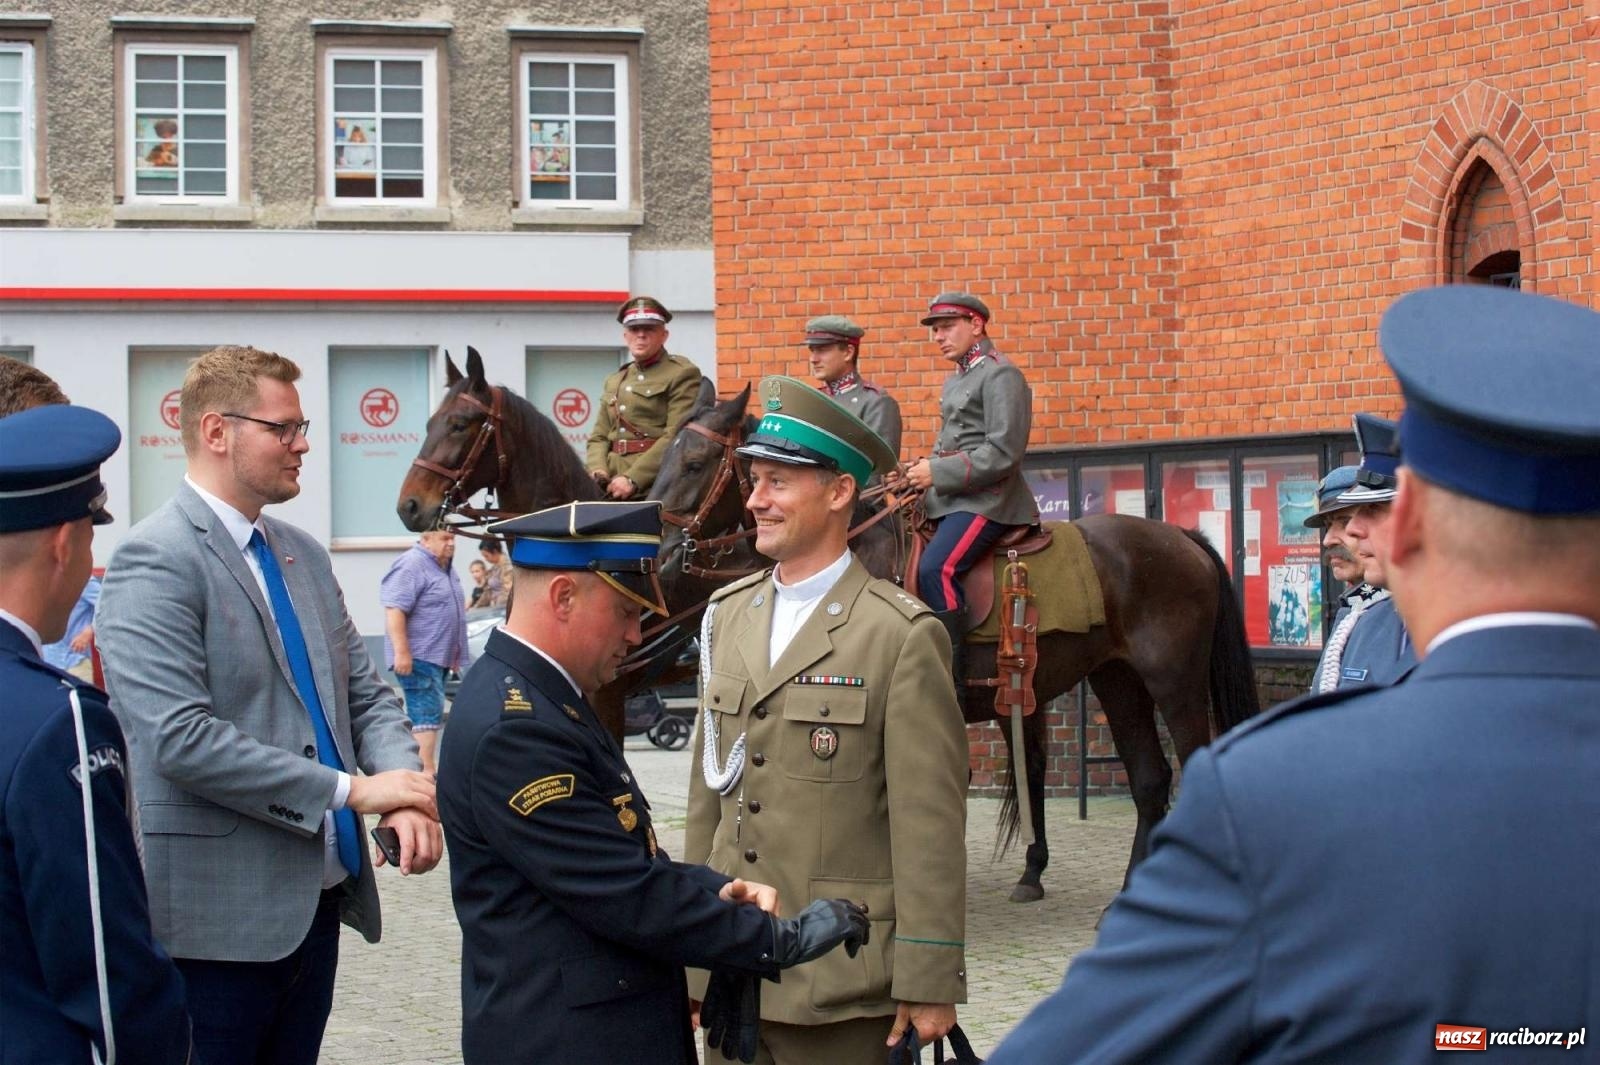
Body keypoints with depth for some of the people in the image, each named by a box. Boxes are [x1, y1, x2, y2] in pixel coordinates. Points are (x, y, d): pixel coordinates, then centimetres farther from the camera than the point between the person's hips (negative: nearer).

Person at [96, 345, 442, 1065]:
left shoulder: (303, 555, 13)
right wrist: (351, 790, -19)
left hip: (318, 898, 8)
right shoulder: (156, 561, -13)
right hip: (218, 913, -8)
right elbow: (180, 738, -22)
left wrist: (405, 793, -8)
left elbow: (365, 694, 13)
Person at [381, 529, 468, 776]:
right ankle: (427, 771, -18)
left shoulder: (444, 568, 16)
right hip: (417, 658, -10)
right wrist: (401, 652, -27)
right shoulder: (412, 565, -15)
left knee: (429, 714, 12)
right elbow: (394, 609, -22)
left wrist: (455, 653, 27)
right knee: (426, 714, -15)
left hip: (439, 656, 10)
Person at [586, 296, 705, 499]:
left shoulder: (682, 374, 0)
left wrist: (632, 479, -18)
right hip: (612, 488, 6)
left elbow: (676, 438, -11)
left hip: (656, 487, -6)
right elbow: (599, 437, 19)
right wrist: (598, 471, -3)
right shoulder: (614, 383, 22)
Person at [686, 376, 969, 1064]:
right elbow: (708, 788, 13)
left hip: (839, 981, -5)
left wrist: (929, 983, -12)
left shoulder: (902, 635, -10)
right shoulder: (728, 615, 9)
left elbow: (929, 825, -11)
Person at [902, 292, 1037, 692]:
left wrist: (938, 473, -17)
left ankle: (953, 674, -28)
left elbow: (1002, 455, -17)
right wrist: (925, 470, 5)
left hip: (987, 500, -10)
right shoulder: (956, 381, 21)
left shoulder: (1001, 375, -8)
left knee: (936, 568, -29)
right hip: (951, 498, 10)